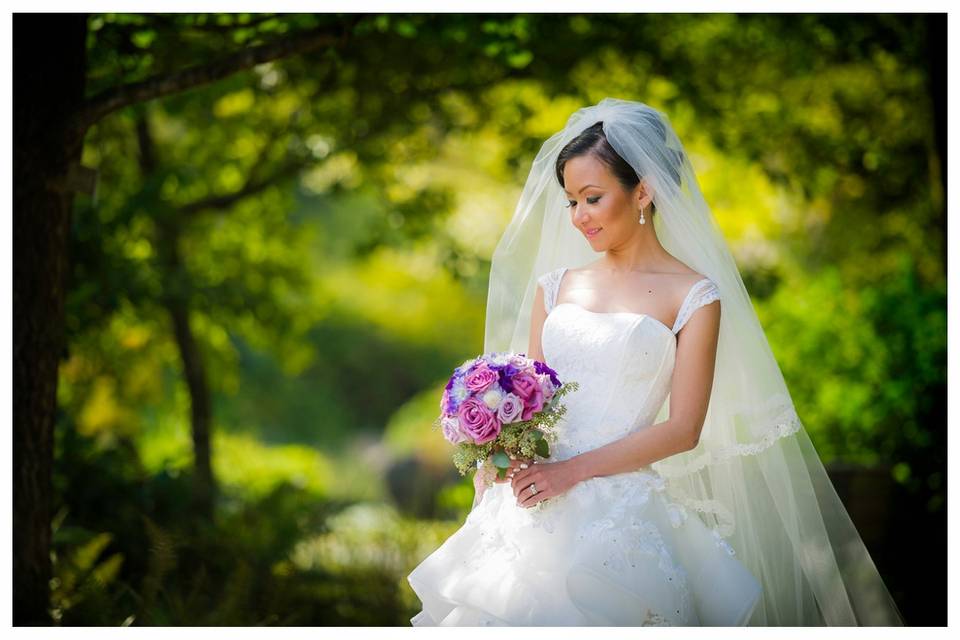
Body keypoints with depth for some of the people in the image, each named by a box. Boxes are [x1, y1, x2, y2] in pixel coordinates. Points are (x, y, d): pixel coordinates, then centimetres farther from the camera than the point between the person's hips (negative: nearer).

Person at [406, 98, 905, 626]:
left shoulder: (693, 296, 2)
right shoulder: (554, 285, 16)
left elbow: (683, 429, -4)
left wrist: (573, 469, -12)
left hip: (619, 505, -3)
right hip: (528, 497, 3)